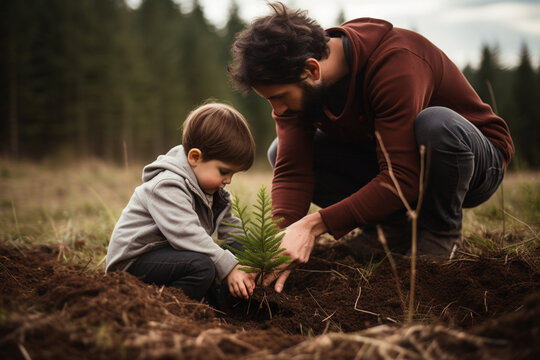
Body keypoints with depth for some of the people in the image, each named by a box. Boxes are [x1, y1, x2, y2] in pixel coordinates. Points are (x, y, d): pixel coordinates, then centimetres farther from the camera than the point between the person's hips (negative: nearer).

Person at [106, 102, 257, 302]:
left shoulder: (213, 191, 8)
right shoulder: (166, 187, -23)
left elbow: (230, 229, 13)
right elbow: (187, 235, -32)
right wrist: (229, 267, -31)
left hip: (166, 254, 10)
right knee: (201, 266, -32)